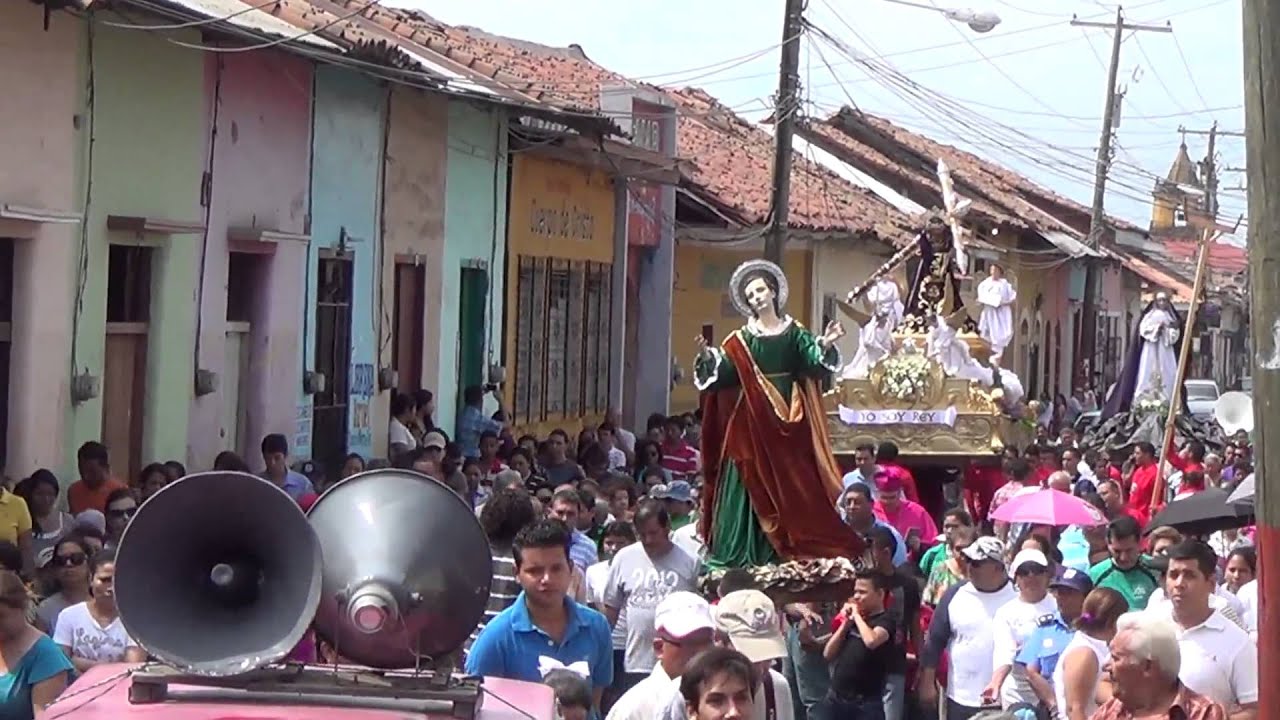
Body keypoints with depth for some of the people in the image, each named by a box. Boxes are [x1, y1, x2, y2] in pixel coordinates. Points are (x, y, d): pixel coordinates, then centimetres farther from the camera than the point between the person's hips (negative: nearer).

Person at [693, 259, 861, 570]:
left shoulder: (794, 333, 7)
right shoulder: (741, 340, 6)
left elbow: (815, 364, -4)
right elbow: (724, 372, -4)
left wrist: (824, 346, -23)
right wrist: (708, 358, -23)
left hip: (789, 419, 0)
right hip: (753, 419, 0)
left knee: (791, 484, -1)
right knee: (753, 483, -3)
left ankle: (787, 553, 3)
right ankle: (750, 555, -1)